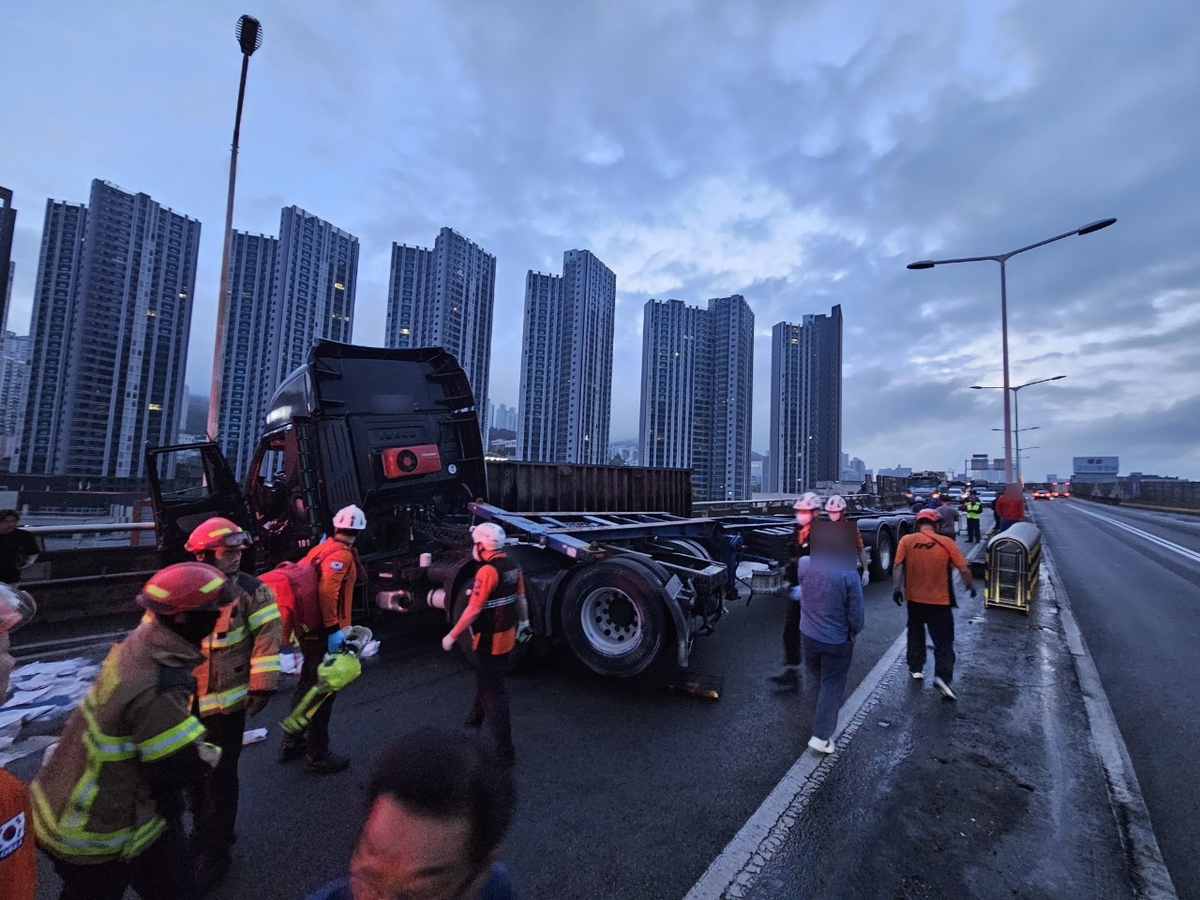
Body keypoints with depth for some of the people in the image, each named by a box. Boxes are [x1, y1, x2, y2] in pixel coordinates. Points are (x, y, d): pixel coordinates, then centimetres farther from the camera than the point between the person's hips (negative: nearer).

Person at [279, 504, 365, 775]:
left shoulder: (322, 548, 8)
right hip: (325, 632, -9)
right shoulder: (342, 554, -18)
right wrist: (334, 628, -24)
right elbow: (328, 591, -28)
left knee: (308, 684, 23)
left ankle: (292, 744, 37)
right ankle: (318, 757, 14)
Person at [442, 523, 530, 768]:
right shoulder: (512, 565, 0)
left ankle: (505, 751, 9)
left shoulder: (488, 571, -25)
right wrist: (524, 621, 25)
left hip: (490, 641, -9)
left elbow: (473, 610, -25)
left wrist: (451, 636, -15)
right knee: (487, 680, 28)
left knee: (494, 692, 2)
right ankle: (475, 721, 50)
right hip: (507, 636, 9)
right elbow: (521, 597, 11)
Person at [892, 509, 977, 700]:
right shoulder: (946, 542, -5)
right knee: (943, 641, 7)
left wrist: (896, 587, -11)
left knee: (915, 634, 21)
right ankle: (942, 676, -6)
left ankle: (915, 669, 29)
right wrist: (970, 585, 13)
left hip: (914, 598, 1)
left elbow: (898, 566, -14)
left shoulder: (906, 540, -6)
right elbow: (963, 569, -4)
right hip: (940, 601, -1)